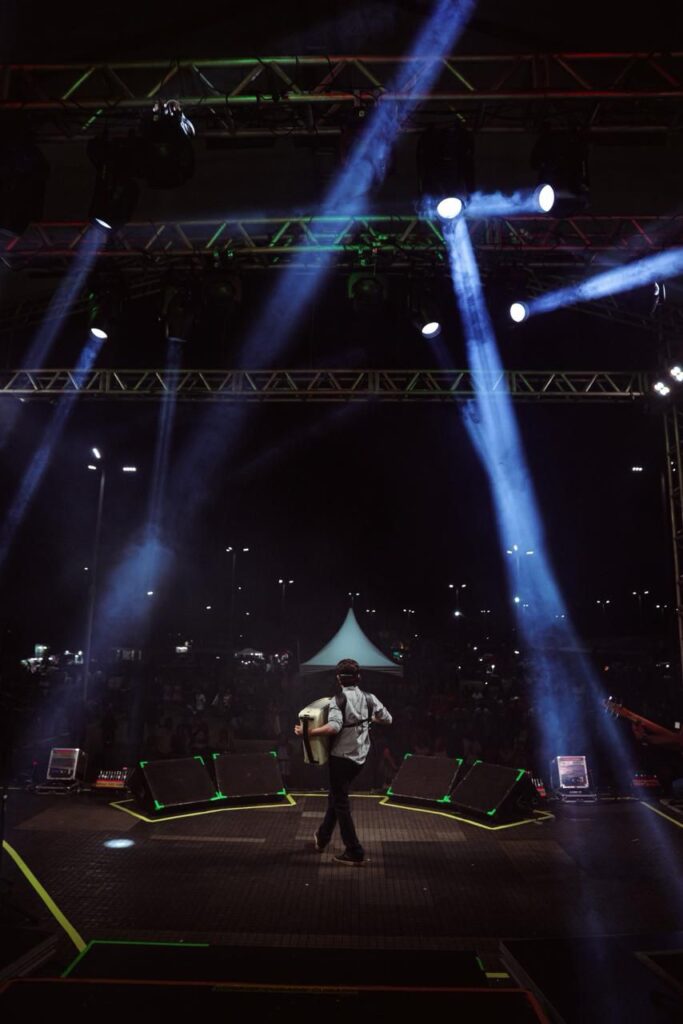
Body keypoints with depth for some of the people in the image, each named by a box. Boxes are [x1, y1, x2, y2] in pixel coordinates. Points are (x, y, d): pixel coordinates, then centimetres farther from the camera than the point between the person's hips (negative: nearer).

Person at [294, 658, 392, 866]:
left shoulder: (339, 699, -17)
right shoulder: (369, 698, -1)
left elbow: (334, 727, -32)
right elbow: (387, 720, 6)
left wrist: (308, 732, -26)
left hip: (341, 756, -6)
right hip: (360, 757, 6)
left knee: (341, 803, 5)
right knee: (336, 795, 24)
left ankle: (355, 852, 8)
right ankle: (322, 837, 38)